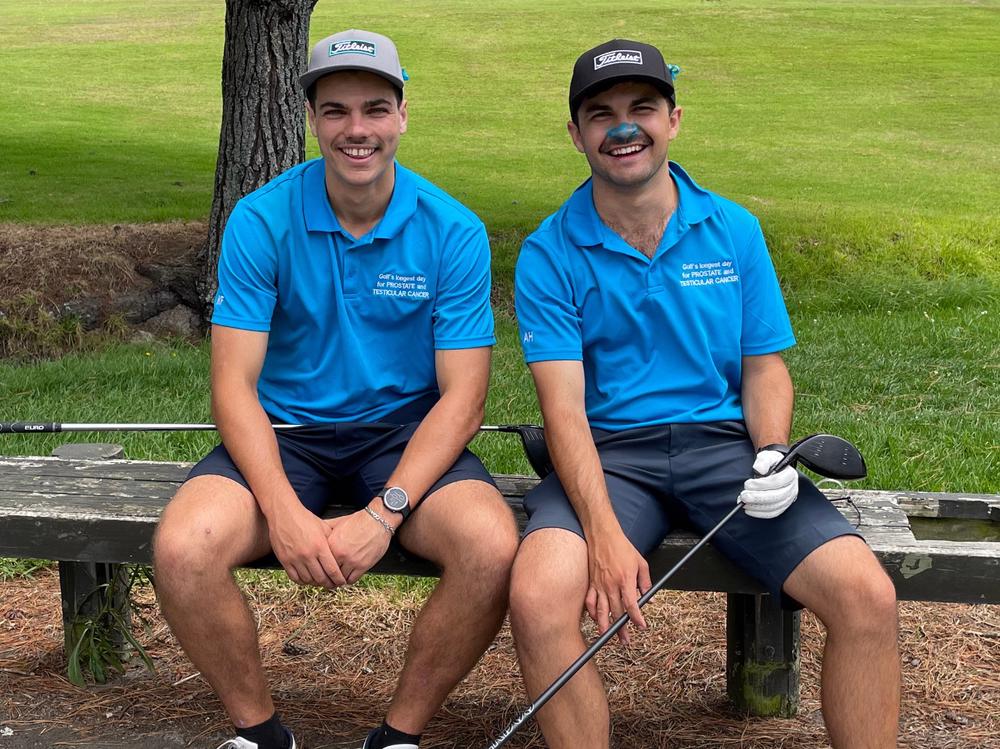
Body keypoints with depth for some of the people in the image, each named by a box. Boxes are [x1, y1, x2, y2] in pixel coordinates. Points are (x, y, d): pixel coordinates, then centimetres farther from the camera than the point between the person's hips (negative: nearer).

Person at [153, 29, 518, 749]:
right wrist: (283, 509, -25)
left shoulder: (454, 231, -7)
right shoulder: (261, 220, -6)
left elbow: (462, 395, -9)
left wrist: (384, 512, -23)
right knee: (183, 549, -28)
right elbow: (235, 384, -9)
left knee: (493, 548, -30)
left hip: (406, 433, 0)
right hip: (285, 433, 1)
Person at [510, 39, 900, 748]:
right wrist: (603, 532, -23)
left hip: (723, 442, 2)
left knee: (868, 596, -20)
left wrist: (772, 454, -11)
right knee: (538, 597, -32)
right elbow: (564, 404, -9)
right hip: (607, 451, -2)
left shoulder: (734, 230, 9)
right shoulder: (550, 253, 0)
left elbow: (765, 364, 12)